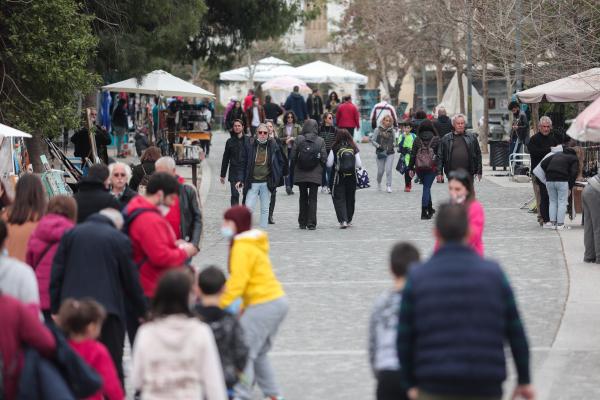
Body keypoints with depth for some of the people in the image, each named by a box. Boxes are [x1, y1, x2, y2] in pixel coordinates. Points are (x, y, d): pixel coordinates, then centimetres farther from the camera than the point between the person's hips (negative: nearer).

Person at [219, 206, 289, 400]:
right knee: (259, 352, 19)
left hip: (264, 304, -10)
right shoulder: (252, 244, 17)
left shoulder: (242, 248, -14)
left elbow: (237, 282, -20)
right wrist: (242, 308, 20)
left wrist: (218, 306, -19)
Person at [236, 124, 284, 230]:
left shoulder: (273, 146, 4)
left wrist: (276, 176, 4)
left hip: (266, 182, 1)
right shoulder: (250, 145, 2)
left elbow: (280, 162, 16)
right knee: (249, 208, -9)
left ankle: (262, 231, 15)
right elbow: (243, 163, 5)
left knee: (265, 208, 7)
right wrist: (240, 179, -3)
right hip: (252, 182, -1)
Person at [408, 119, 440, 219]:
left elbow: (413, 155, 2)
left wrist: (411, 168, 7)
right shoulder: (436, 139, -2)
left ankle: (430, 209, 30)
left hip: (419, 168, 2)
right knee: (427, 188, -1)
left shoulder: (417, 139, 2)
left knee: (426, 187, 20)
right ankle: (424, 212, -8)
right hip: (431, 168, -2)